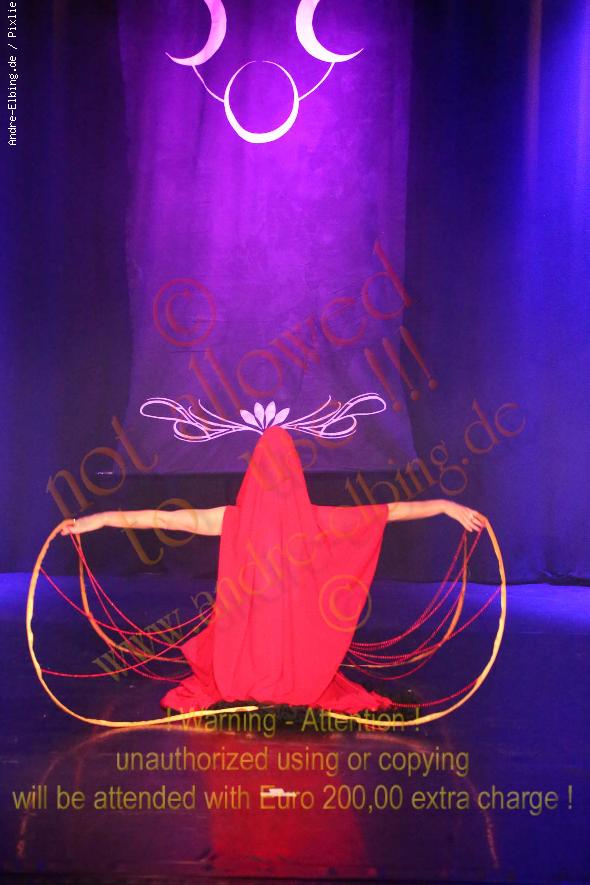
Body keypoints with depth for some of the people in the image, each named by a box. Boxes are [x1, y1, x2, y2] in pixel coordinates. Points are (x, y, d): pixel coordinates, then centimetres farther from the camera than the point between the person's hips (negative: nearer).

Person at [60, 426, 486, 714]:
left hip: (243, 660, 1)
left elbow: (164, 517, -8)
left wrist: (101, 518, 0)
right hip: (303, 658, 0)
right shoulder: (314, 519, -13)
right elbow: (388, 510, -7)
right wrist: (444, 505, 2)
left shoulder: (233, 519, -12)